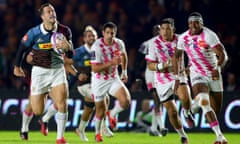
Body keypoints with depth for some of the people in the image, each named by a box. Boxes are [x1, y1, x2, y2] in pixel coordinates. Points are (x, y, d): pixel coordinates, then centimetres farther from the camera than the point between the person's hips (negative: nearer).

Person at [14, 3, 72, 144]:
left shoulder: (64, 30, -8)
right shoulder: (34, 33, -13)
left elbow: (71, 51, -5)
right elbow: (22, 48, 3)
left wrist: (67, 46, -29)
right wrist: (17, 66, 13)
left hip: (58, 70, 1)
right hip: (40, 71, -1)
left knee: (62, 103, -17)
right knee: (37, 111, -1)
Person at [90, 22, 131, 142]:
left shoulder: (119, 44, -7)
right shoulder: (97, 47, -23)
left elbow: (123, 55, 19)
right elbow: (95, 68, -26)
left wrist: (124, 72, 19)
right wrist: (112, 62, -32)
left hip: (113, 79, 3)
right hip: (99, 81, -3)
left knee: (126, 101, -19)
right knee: (100, 109, 6)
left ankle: (112, 114, 14)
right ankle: (97, 133, 34)